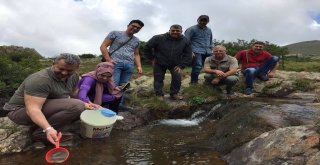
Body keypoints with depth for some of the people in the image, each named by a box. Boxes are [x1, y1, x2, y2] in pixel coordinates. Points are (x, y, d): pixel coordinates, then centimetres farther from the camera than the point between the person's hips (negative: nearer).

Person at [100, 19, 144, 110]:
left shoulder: (136, 40, 23)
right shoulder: (115, 33, 8)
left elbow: (136, 54, 27)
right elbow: (103, 46, 3)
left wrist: (139, 66, 10)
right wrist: (108, 59, -9)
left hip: (129, 65, 5)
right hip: (115, 63, -4)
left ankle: (120, 105, 7)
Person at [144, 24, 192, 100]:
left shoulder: (185, 41, -11)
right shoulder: (159, 38, -19)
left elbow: (188, 55, -4)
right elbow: (147, 48, -10)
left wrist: (181, 65, -11)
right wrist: (152, 58, -6)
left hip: (175, 64, 1)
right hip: (159, 63, -1)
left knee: (177, 78, -7)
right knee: (158, 79, 3)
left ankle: (174, 94, 13)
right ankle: (159, 95, 20)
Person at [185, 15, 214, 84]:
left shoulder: (209, 30, 21)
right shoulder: (192, 29, 2)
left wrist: (211, 50, 20)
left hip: (208, 52, 6)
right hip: (197, 52, -6)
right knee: (197, 67, -17)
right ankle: (193, 82, -6)